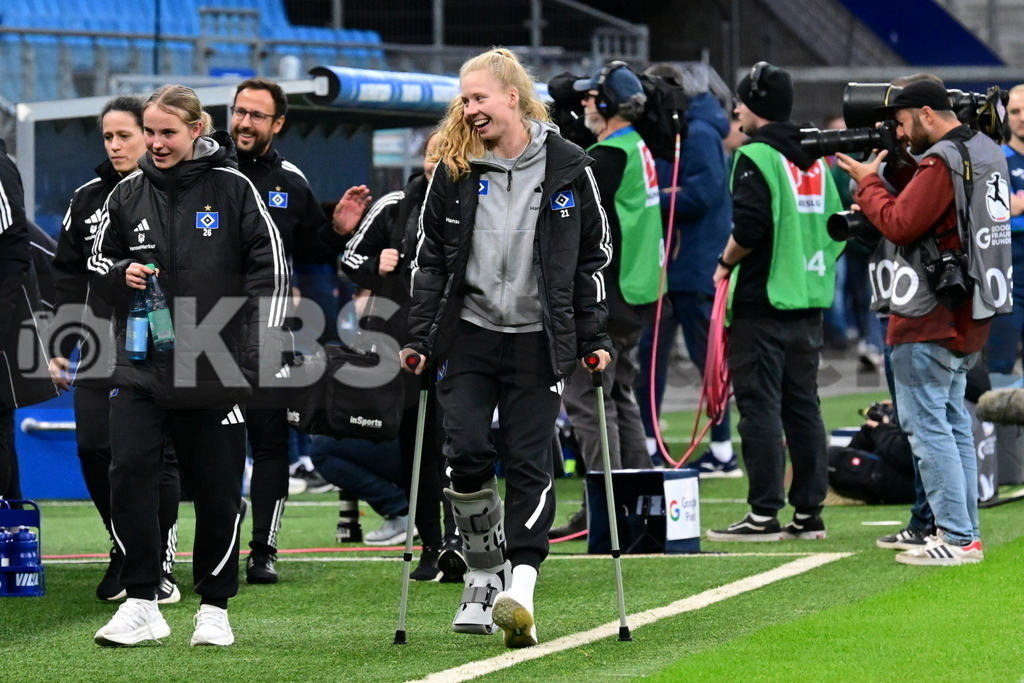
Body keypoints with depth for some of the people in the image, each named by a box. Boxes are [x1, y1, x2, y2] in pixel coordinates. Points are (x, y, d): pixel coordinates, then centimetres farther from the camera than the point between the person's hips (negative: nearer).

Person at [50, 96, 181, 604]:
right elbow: (68, 274, 14)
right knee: (93, 448, -3)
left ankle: (160, 565, 8)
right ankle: (124, 549, 17)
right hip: (100, 347, 4)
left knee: (156, 455, -1)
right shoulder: (87, 199, 11)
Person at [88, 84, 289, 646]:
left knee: (218, 492, 4)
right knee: (129, 475, -11)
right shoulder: (128, 194, 6)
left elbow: (270, 270, 0)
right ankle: (141, 605, -5)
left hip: (215, 368, -2)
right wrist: (120, 274, -4)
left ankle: (214, 608, 18)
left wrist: (260, 350, -7)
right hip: (140, 366, 2)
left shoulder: (233, 189, -2)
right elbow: (98, 259, 19)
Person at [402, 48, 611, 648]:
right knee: (467, 454, -10)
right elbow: (430, 258, 8)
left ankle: (520, 593, -11)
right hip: (469, 336, 1)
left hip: (538, 340, -1)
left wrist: (594, 339, 2)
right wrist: (419, 339, 2)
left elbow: (594, 256, 6)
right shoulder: (454, 170, 3)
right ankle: (485, 576, 10)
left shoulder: (568, 168, 0)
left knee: (530, 466, -6)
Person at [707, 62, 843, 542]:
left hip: (761, 302, -8)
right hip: (809, 302, 8)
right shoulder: (814, 159, 14)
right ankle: (809, 513, 11)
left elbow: (749, 230, -20)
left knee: (759, 404, -5)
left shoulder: (755, 157, -11)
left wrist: (726, 263, -3)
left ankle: (765, 514, -7)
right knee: (803, 405, 10)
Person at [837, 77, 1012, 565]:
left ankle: (956, 538, -10)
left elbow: (900, 225, -18)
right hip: (969, 317, 10)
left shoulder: (942, 162, -17)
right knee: (953, 423, 16)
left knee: (926, 425, -7)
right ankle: (964, 532, 17)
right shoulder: (988, 154, 13)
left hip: (931, 321, -10)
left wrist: (868, 182, -4)